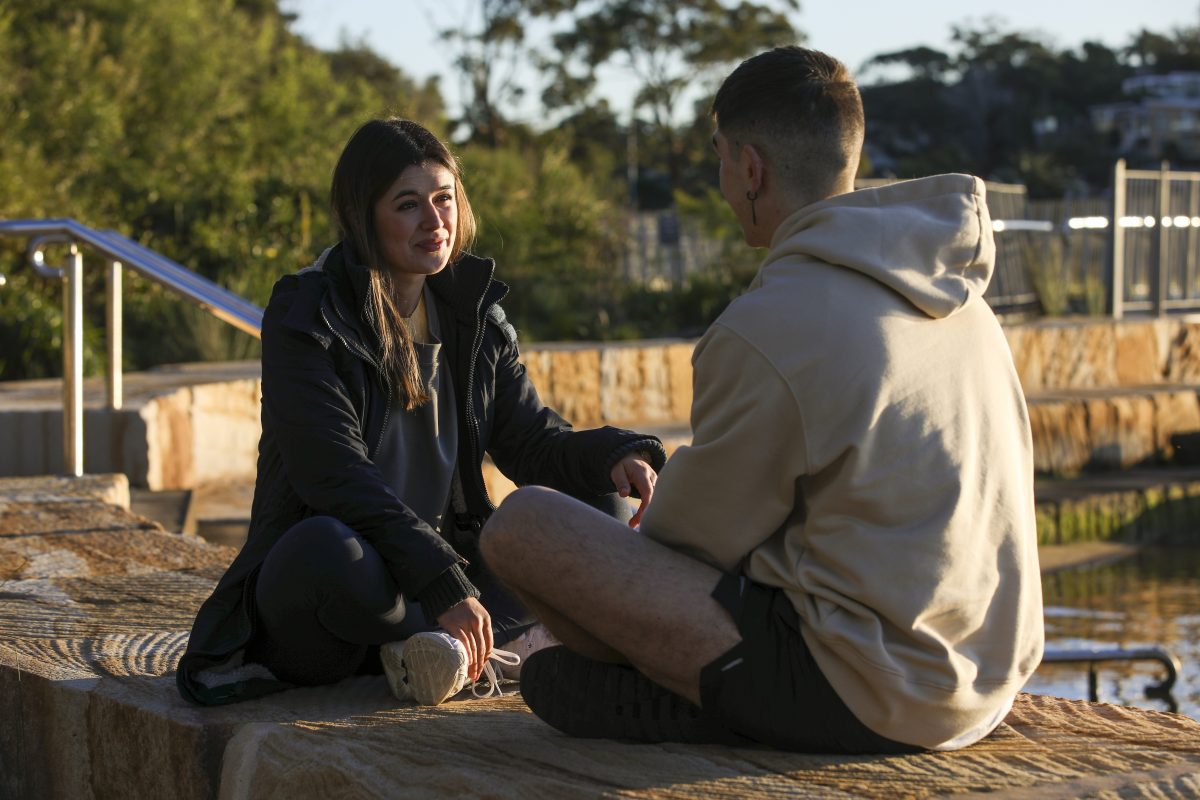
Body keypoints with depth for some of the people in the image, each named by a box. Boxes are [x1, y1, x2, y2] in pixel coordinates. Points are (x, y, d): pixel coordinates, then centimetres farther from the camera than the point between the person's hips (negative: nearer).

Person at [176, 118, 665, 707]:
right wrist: (444, 588, -31)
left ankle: (427, 643, -22)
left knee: (604, 513, -7)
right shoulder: (306, 317, -10)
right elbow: (335, 475, -21)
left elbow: (534, 441, 9)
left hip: (443, 568, 7)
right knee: (326, 547, -40)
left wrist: (617, 455, -15)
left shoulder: (473, 315, 10)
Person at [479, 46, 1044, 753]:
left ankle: (670, 703, 6)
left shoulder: (767, 329, -18)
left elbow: (698, 534, -5)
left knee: (523, 524, -8)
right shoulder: (961, 297, 8)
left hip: (867, 701, -9)